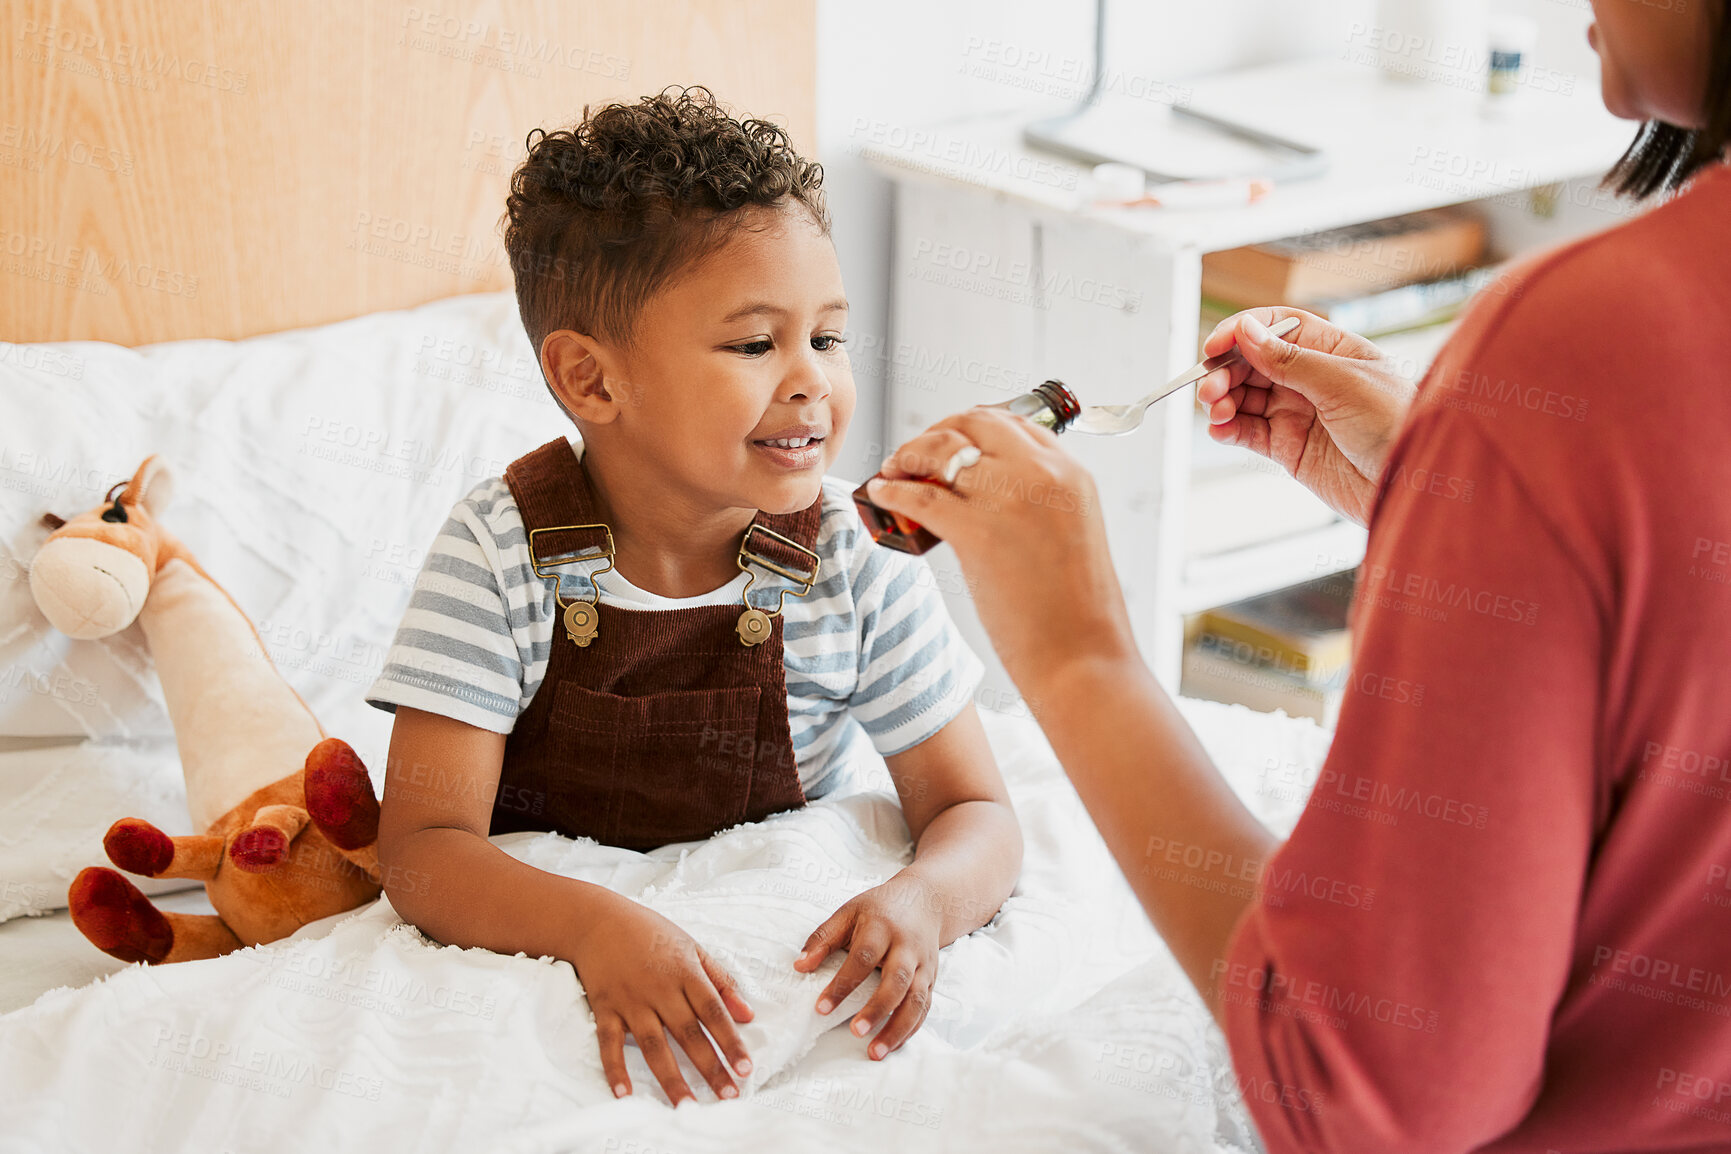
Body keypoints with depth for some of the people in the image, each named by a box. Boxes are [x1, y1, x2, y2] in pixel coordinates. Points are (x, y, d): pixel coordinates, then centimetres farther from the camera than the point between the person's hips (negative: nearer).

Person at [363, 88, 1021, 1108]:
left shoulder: (858, 561, -10)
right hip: (547, 937, -3)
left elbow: (975, 812, -5)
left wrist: (922, 901, -29)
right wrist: (594, 926, -38)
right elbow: (425, 849, -18)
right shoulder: (498, 553, -15)